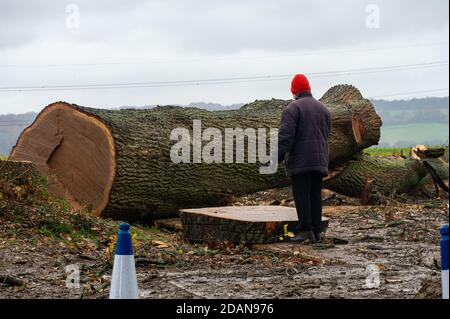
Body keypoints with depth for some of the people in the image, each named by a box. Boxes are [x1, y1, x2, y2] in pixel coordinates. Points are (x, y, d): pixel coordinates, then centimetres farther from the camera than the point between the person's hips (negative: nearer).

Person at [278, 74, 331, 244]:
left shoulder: (293, 108, -6)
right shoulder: (323, 108, 16)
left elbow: (285, 135, -14)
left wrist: (278, 157, -15)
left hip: (300, 161, -6)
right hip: (319, 160, 6)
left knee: (302, 195, -6)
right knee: (316, 195, 8)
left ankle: (305, 229, -12)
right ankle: (316, 231, 8)